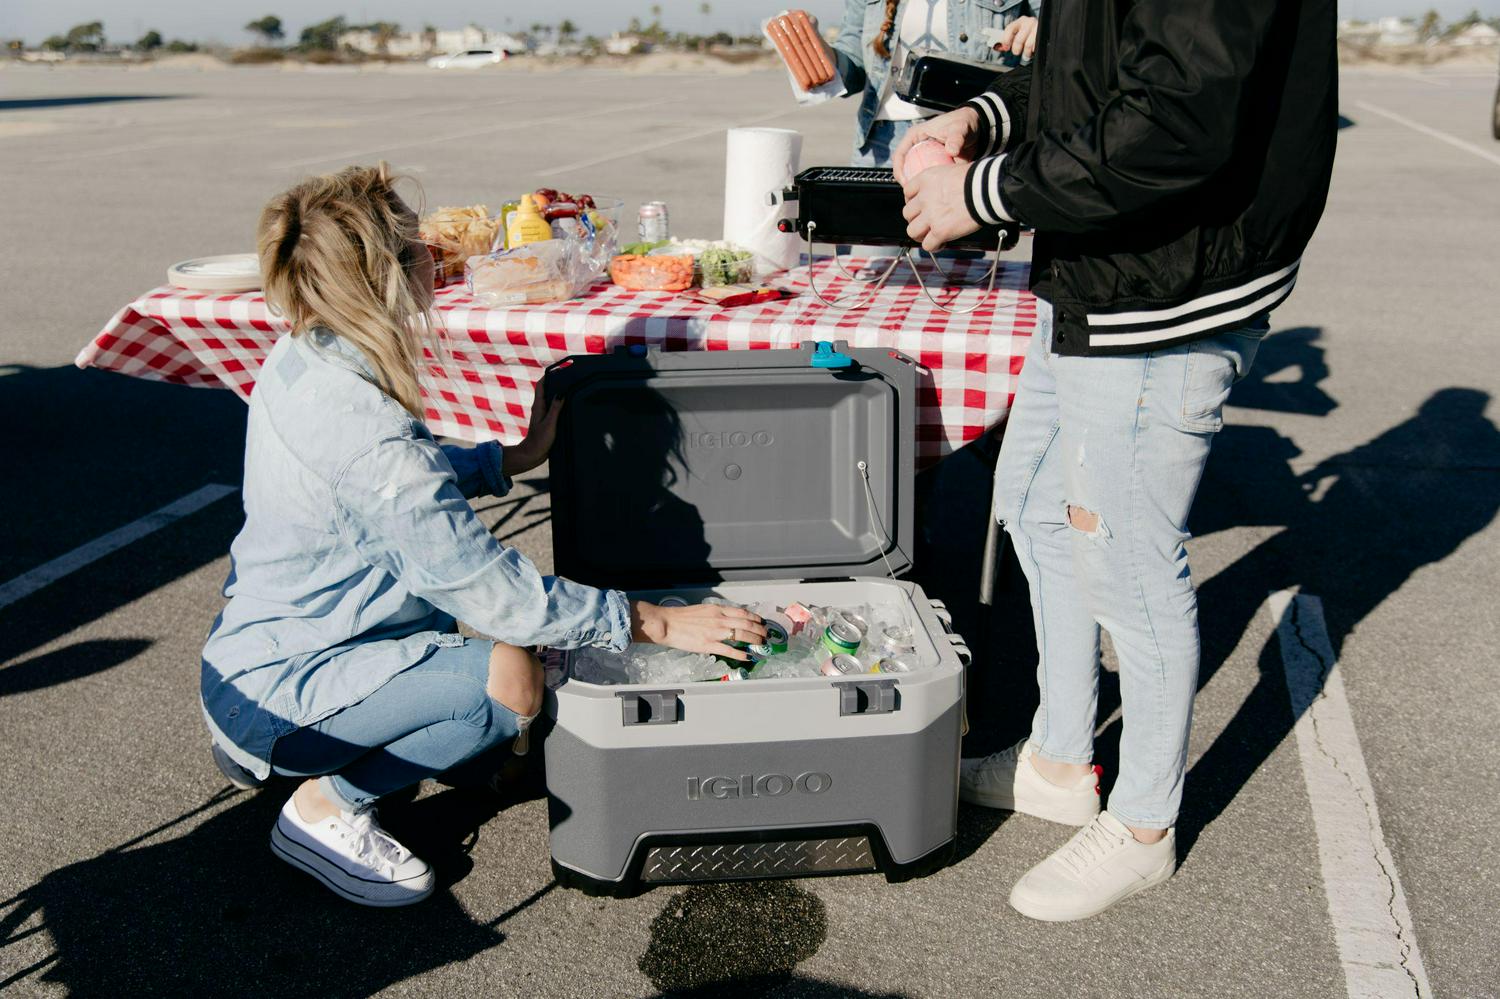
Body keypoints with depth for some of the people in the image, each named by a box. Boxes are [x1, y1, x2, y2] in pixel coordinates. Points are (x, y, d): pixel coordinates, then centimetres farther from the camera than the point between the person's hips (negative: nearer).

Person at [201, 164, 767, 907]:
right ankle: (326, 807, -4)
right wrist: (658, 623, -19)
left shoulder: (299, 360, -2)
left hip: (252, 645, 10)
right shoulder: (370, 435, -30)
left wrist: (514, 457, 13)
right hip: (275, 691, -10)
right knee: (508, 679, -26)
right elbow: (499, 596, -26)